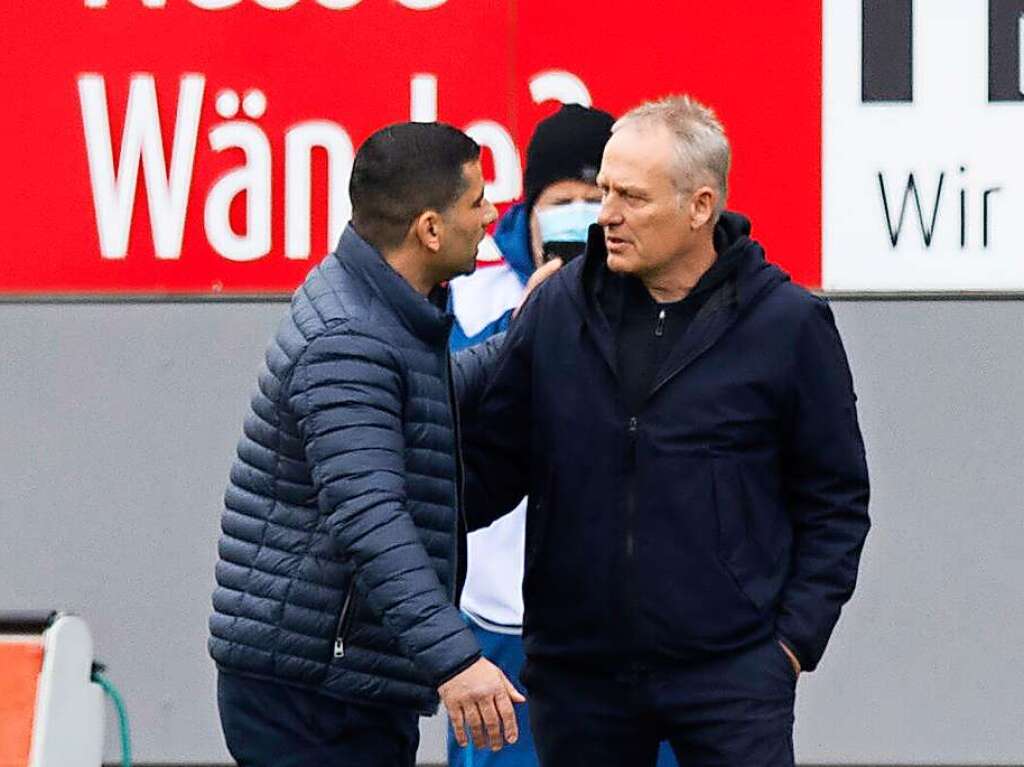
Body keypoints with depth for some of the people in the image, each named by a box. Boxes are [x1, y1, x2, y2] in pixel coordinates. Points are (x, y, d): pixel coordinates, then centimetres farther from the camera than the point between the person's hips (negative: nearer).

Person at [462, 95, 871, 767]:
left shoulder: (789, 324, -3)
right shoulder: (559, 308, 4)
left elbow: (835, 501, 4)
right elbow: (494, 463, 10)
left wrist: (795, 637, -4)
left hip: (732, 671, -3)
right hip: (576, 673, 3)